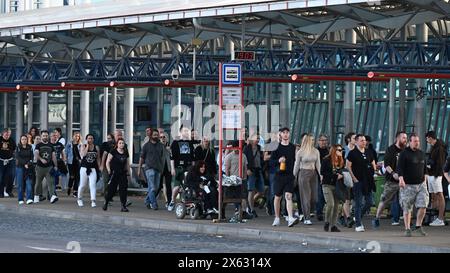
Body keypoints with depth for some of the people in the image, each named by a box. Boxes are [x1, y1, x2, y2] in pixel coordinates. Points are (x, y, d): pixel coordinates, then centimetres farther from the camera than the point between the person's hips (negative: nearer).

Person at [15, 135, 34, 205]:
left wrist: (28, 164, -12)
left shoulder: (30, 148, 9)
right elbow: (18, 158, -6)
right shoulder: (18, 148, 2)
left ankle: (29, 199, -15)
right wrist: (24, 164, -14)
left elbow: (31, 157, 5)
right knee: (20, 184, 0)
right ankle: (20, 199, 7)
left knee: (29, 183, -10)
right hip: (20, 167, -1)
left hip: (28, 168, 1)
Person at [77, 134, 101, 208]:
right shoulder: (83, 146, 1)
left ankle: (93, 201, -17)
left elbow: (98, 158, 13)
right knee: (82, 185, 8)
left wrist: (99, 167, 7)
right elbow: (83, 154, -18)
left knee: (93, 184, -13)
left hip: (93, 169, 1)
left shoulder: (96, 147, 7)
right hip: (84, 168, -1)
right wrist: (87, 146, -13)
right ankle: (79, 199, 28)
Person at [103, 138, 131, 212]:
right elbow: (107, 162, -3)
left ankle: (124, 206, 0)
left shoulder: (126, 153, 11)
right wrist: (109, 171, -10)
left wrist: (129, 172, 12)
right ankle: (106, 203, 18)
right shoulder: (113, 152, -4)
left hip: (123, 174, 4)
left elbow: (127, 164, 18)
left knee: (123, 189, -2)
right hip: (114, 173, -4)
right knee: (112, 189, -1)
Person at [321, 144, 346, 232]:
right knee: (330, 204, -16)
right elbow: (322, 172, -10)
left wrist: (341, 176, -4)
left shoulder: (342, 161, 12)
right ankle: (327, 222, 4)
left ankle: (333, 225, 8)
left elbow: (343, 172, 20)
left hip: (337, 185, 5)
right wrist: (335, 176, -14)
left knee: (336, 205, 1)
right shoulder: (326, 160, -5)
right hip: (328, 185, -5)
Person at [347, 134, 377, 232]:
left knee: (369, 202, 5)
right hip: (358, 181, -6)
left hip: (368, 181, 6)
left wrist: (373, 173, 8)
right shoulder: (352, 153, -4)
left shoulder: (368, 153, 13)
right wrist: (354, 178, -11)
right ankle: (358, 225, -1)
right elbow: (348, 166, -6)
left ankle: (358, 217, 27)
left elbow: (373, 164, 23)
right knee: (358, 203, -4)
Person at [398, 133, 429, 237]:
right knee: (407, 208, 0)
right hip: (408, 185, -4)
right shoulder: (404, 154, -5)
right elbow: (399, 168, -13)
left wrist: (424, 180, 21)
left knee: (423, 206, -7)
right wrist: (401, 179, -28)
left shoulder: (421, 153, 13)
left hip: (421, 184, 5)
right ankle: (407, 229, 9)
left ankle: (418, 227, 9)